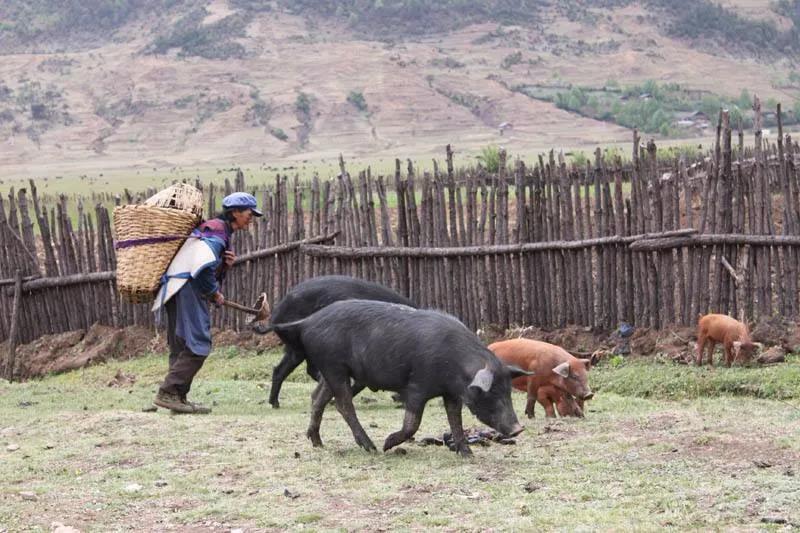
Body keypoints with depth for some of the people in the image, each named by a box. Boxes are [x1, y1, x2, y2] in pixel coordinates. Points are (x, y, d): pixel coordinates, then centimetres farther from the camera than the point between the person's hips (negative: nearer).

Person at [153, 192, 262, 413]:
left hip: (175, 291, 11)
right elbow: (203, 267, -24)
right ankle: (168, 393, -16)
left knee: (182, 346, 11)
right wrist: (214, 293, -10)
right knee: (198, 345, -12)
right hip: (187, 289, -11)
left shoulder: (212, 228, 22)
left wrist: (225, 264, 5)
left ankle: (178, 398, 14)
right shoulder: (217, 231, -11)